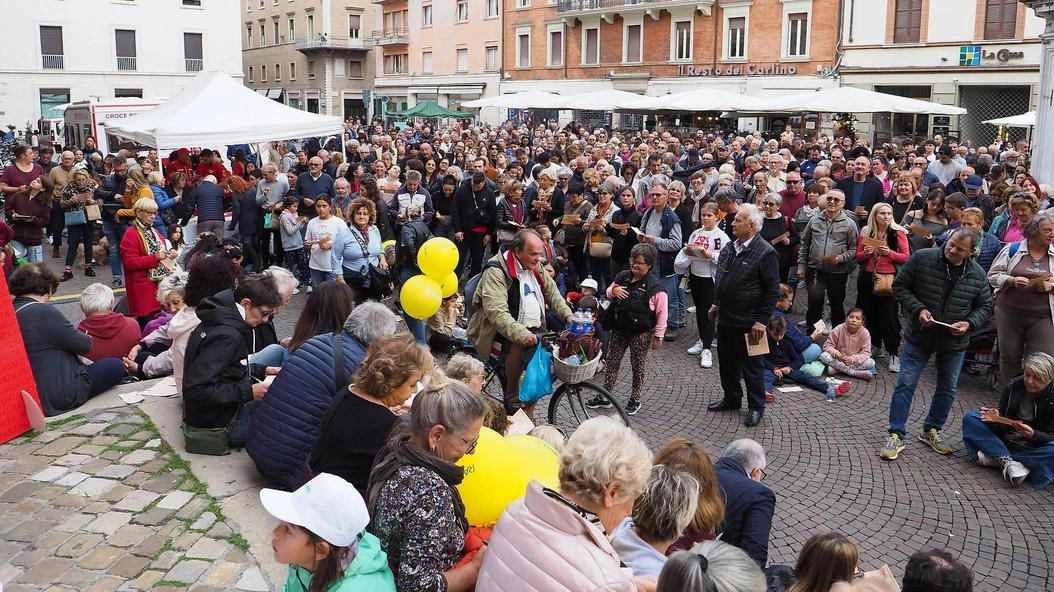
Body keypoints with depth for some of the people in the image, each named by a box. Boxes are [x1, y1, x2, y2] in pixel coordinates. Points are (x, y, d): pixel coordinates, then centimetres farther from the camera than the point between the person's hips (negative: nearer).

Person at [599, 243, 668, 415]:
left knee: (638, 366, 11)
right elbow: (609, 293, 17)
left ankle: (635, 399, 27)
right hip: (618, 330, 5)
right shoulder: (622, 277, 0)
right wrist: (613, 290, -8)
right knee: (611, 362, 12)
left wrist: (658, 336, -11)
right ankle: (604, 397, 25)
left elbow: (662, 314, -12)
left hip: (641, 334, -5)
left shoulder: (655, 287, -16)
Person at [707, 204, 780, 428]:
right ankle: (731, 398, 36)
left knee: (751, 366, 6)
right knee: (727, 362, 18)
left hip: (747, 323, -7)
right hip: (725, 318, 7)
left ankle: (756, 407, 21)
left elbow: (772, 290, -16)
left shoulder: (765, 253, -17)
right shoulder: (729, 248, 6)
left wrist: (761, 320, -18)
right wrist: (716, 304, 18)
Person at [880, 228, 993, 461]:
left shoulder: (977, 275, -4)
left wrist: (969, 323, -13)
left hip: (955, 342, 3)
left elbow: (985, 307, 7)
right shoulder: (922, 258, -13)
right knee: (905, 384, -5)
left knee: (948, 389, 14)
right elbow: (900, 286, -6)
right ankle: (896, 436, 4)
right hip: (919, 337, -3)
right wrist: (918, 309, -19)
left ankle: (932, 430, 34)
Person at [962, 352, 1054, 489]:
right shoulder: (1013, 386, -3)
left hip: (1034, 446, -4)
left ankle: (997, 458, -30)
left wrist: (1032, 434, -35)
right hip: (1005, 440, 4)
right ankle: (1007, 461, -28)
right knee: (970, 418, -14)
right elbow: (1003, 424, 3)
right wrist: (996, 418, -22)